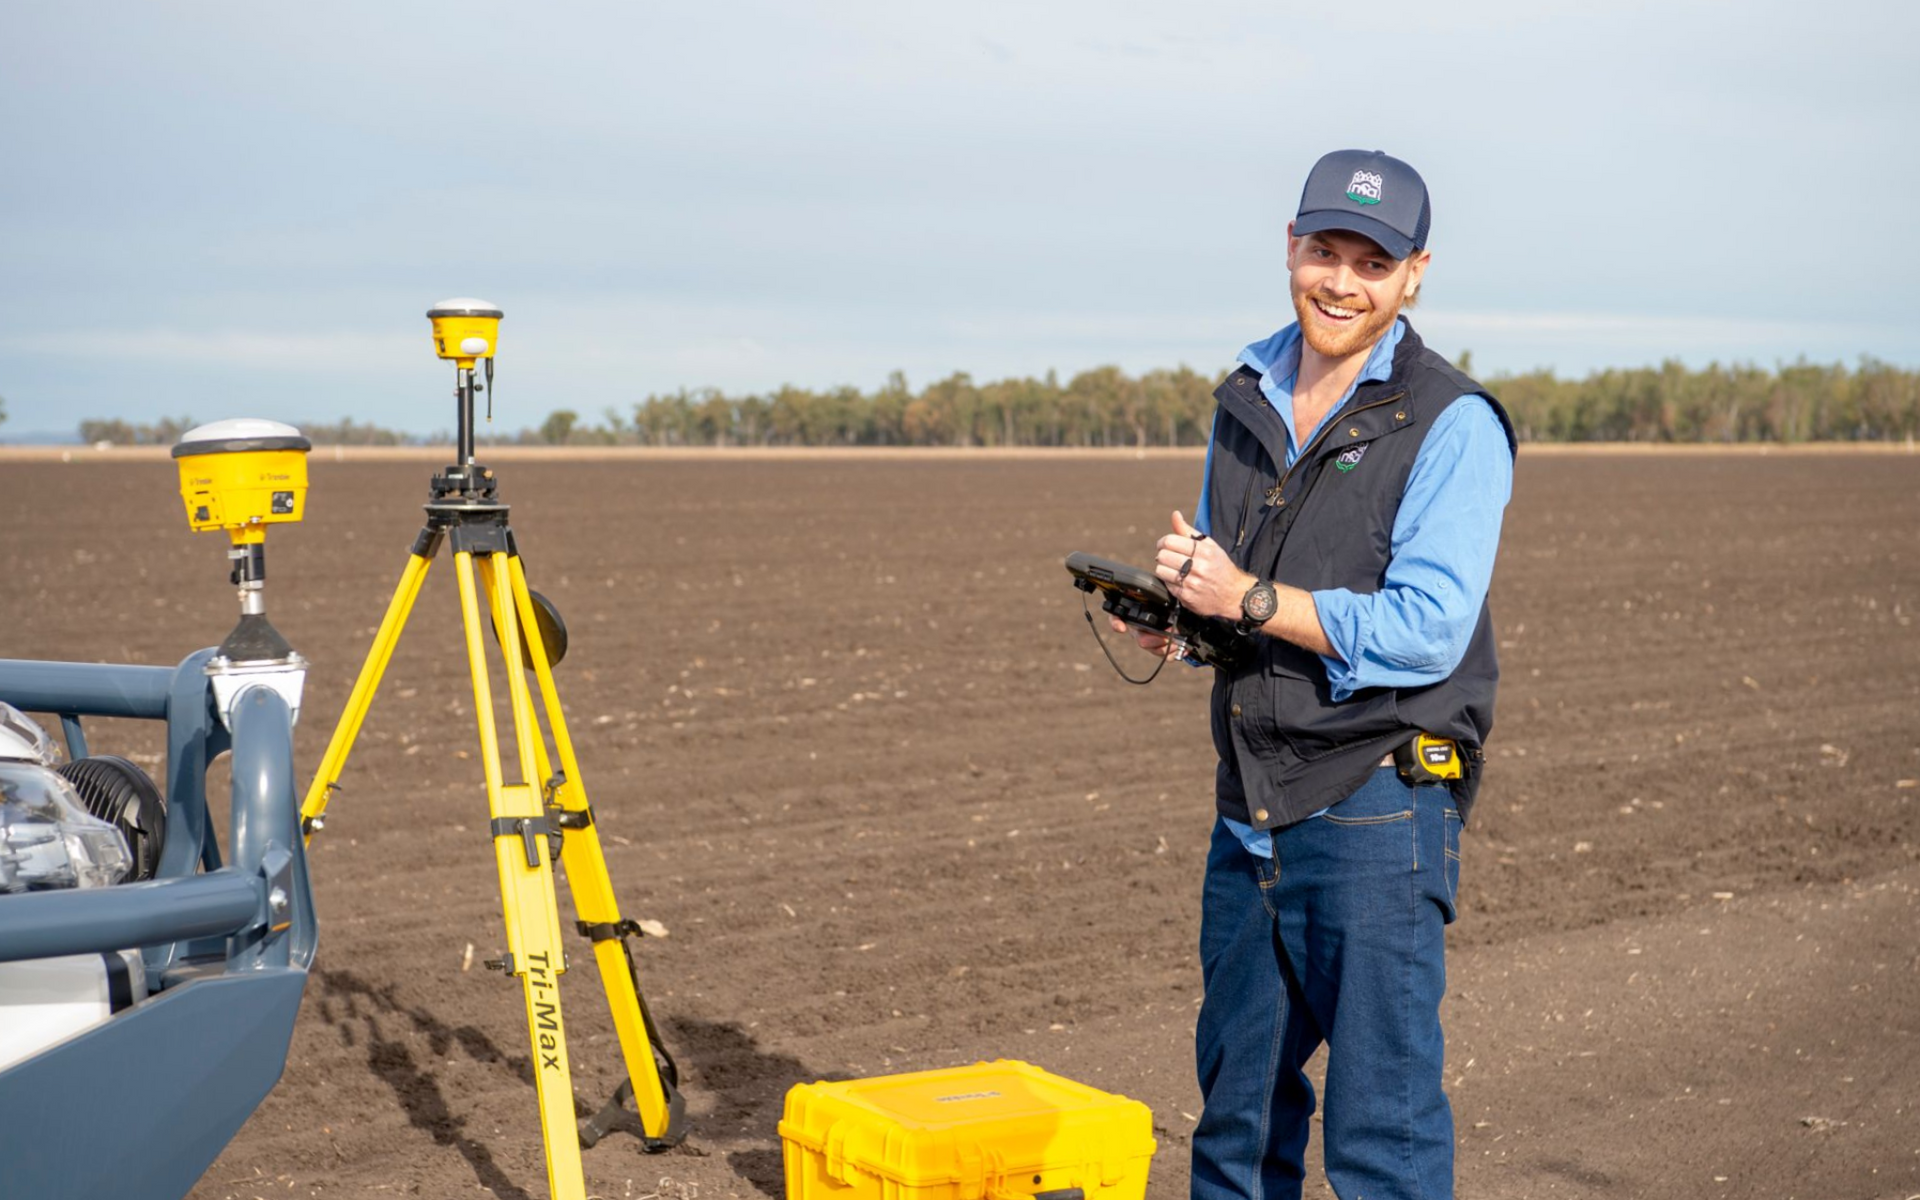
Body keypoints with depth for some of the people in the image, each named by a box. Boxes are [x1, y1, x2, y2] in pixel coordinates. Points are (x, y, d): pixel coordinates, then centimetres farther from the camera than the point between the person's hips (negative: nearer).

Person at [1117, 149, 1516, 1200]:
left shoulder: (1453, 426, -10)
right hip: (1250, 813, 7)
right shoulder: (1245, 398, 12)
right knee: (1237, 1096, 19)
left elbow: (1426, 630, -19)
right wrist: (1173, 610, 0)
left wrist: (1249, 598, -17)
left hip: (1378, 809, -7)